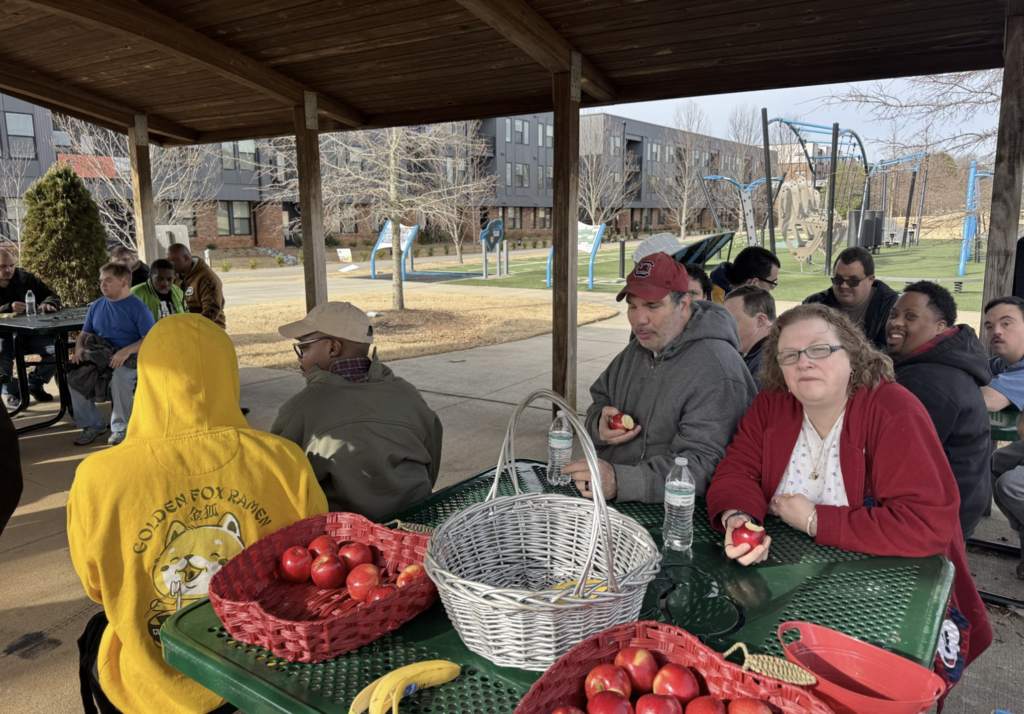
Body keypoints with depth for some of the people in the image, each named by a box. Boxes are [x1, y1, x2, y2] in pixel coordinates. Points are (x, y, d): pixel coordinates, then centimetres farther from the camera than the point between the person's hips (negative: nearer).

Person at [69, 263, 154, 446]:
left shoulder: (138, 307, -6)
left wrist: (126, 351, -28)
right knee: (75, 376, -19)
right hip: (100, 357, 6)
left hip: (130, 359, -6)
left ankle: (121, 429, -17)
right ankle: (93, 424, 0)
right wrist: (79, 348, -4)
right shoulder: (96, 306, 13)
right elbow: (84, 334, 19)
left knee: (120, 377, -36)